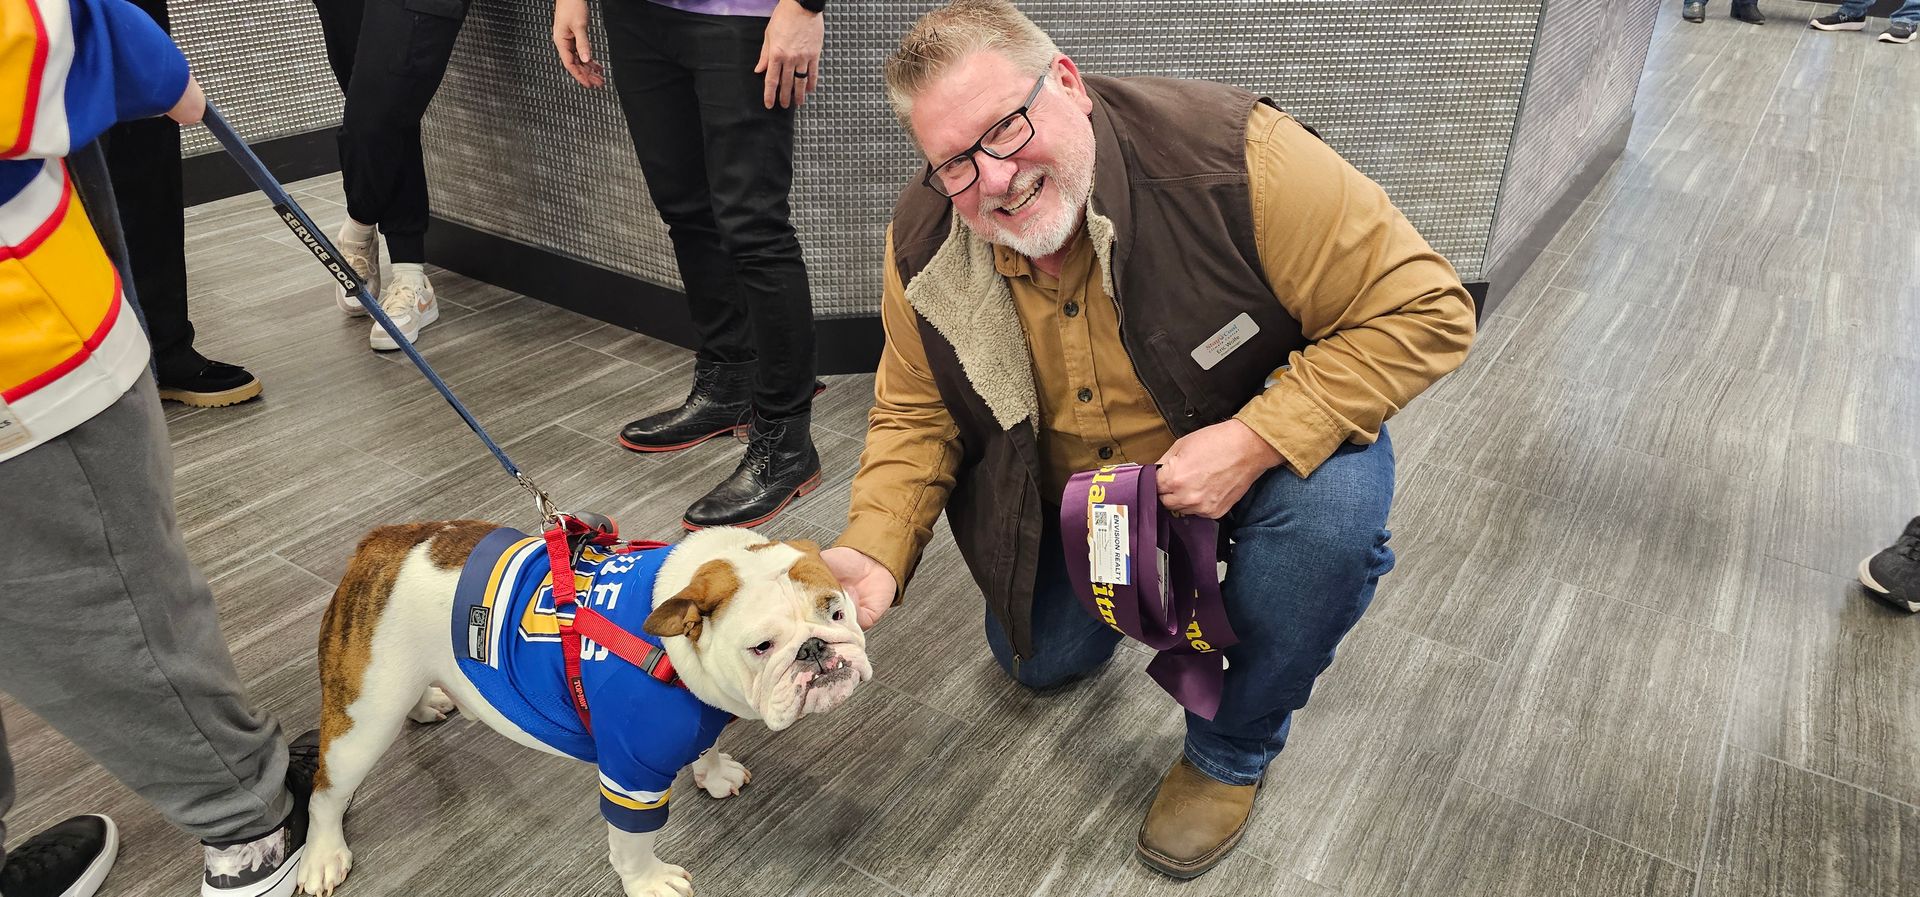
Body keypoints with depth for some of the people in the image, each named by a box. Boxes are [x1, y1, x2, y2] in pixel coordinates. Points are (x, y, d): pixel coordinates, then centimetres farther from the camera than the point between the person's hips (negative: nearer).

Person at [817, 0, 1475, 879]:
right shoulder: (922, 247, -18)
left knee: (1333, 510, -35)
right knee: (1037, 660, 9)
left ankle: (1232, 752, -7)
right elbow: (915, 417, -7)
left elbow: (1423, 309, -28)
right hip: (1074, 491, 4)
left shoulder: (1233, 155, -33)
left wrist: (1252, 442, -38)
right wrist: (874, 553, -25)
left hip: (1272, 447, -3)